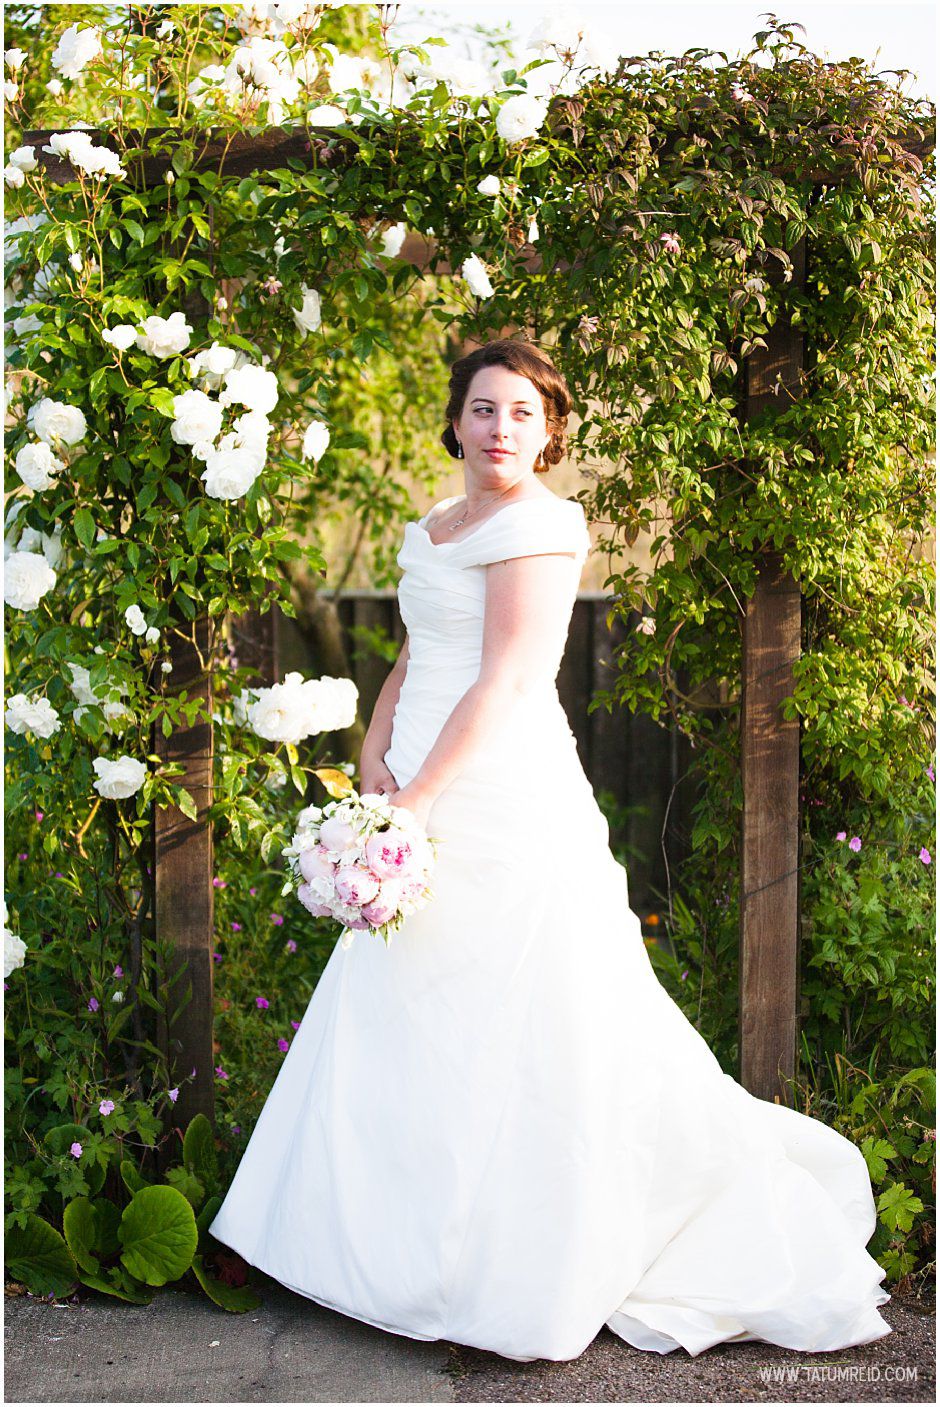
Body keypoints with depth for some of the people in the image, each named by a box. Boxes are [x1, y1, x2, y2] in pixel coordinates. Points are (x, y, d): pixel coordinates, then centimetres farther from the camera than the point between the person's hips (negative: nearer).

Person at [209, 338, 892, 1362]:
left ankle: (524, 1286, 7)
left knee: (500, 1036, -4)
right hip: (437, 804, 9)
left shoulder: (535, 521, -10)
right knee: (411, 1028, 14)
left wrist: (412, 802, -19)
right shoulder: (433, 529, 17)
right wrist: (375, 753, 1)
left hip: (504, 805, -9)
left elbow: (507, 680, -17)